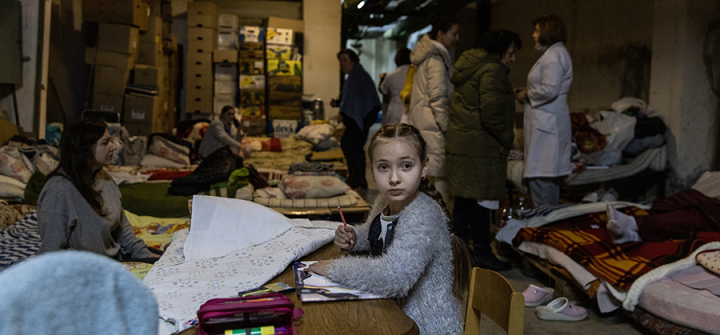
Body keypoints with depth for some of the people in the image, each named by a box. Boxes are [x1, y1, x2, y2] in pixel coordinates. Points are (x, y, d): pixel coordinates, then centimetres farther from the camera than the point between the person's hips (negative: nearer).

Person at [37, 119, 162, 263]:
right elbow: (50, 250, -21)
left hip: (113, 255, 8)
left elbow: (122, 225, 14)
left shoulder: (103, 178, 4)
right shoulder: (59, 190, -22)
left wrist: (144, 254, 6)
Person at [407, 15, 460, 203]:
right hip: (432, 125, -10)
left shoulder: (427, 56, 19)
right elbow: (437, 97, -17)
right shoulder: (436, 59, -11)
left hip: (420, 123, 10)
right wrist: (446, 127, -15)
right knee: (438, 174, -10)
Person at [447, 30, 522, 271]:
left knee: (463, 198, 14)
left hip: (460, 142, 10)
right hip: (481, 147, -10)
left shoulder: (469, 67, 19)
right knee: (483, 199, -4)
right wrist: (508, 139, -8)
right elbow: (491, 113, -21)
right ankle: (482, 253, 2)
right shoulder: (492, 71, -13)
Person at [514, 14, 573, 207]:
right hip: (549, 122, 11)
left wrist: (527, 95, -7)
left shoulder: (553, 55, -12)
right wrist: (527, 92, 14)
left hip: (545, 124, -11)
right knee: (549, 176, 15)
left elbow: (549, 90, -23)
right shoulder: (556, 53, 20)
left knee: (539, 177, -9)